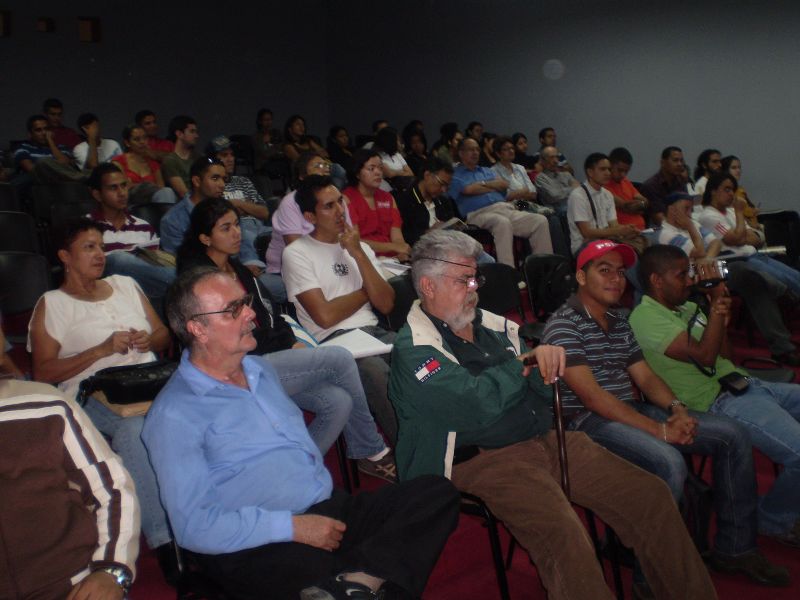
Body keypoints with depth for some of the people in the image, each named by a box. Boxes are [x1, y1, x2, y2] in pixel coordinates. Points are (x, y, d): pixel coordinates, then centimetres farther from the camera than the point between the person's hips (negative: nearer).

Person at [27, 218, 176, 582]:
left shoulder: (125, 285, 23)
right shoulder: (51, 304, 9)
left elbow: (164, 335, 25)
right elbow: (43, 374, 0)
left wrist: (149, 340, 1)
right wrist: (103, 350, -9)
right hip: (93, 393, -4)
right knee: (135, 428, -38)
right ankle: (163, 542, -34)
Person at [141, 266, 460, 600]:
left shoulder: (261, 369, 18)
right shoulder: (175, 414, -7)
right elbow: (194, 527, -13)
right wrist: (295, 528, -16)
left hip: (331, 510, 9)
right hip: (260, 549, -9)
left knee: (437, 492, -15)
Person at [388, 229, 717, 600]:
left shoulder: (491, 326, 15)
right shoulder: (413, 350, -8)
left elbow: (542, 391, 19)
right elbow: (478, 404, -23)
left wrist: (548, 357, -5)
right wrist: (518, 369, -4)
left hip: (547, 439, 8)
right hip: (485, 458, -7)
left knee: (651, 494, 0)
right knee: (563, 535, -32)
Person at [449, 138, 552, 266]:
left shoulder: (486, 171, 33)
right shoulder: (455, 175, 12)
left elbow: (504, 184, 16)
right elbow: (469, 189, -7)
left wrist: (482, 184, 3)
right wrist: (494, 187, 9)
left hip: (506, 208, 7)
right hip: (480, 213, -7)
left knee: (540, 220, -16)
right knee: (502, 222, -41)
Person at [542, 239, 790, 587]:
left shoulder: (619, 323, 16)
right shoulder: (563, 324, -12)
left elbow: (646, 377, 14)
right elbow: (591, 395, -20)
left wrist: (676, 408, -9)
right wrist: (659, 429, -21)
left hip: (630, 412, 9)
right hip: (588, 422, -9)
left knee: (733, 435, 2)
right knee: (670, 462, -33)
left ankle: (734, 547, 12)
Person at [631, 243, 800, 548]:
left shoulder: (686, 307, 15)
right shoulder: (646, 318, -12)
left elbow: (725, 353, 15)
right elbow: (704, 355, -20)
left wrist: (721, 316, -1)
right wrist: (717, 302, -15)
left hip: (743, 383, 10)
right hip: (719, 402, -10)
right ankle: (775, 520, 7)